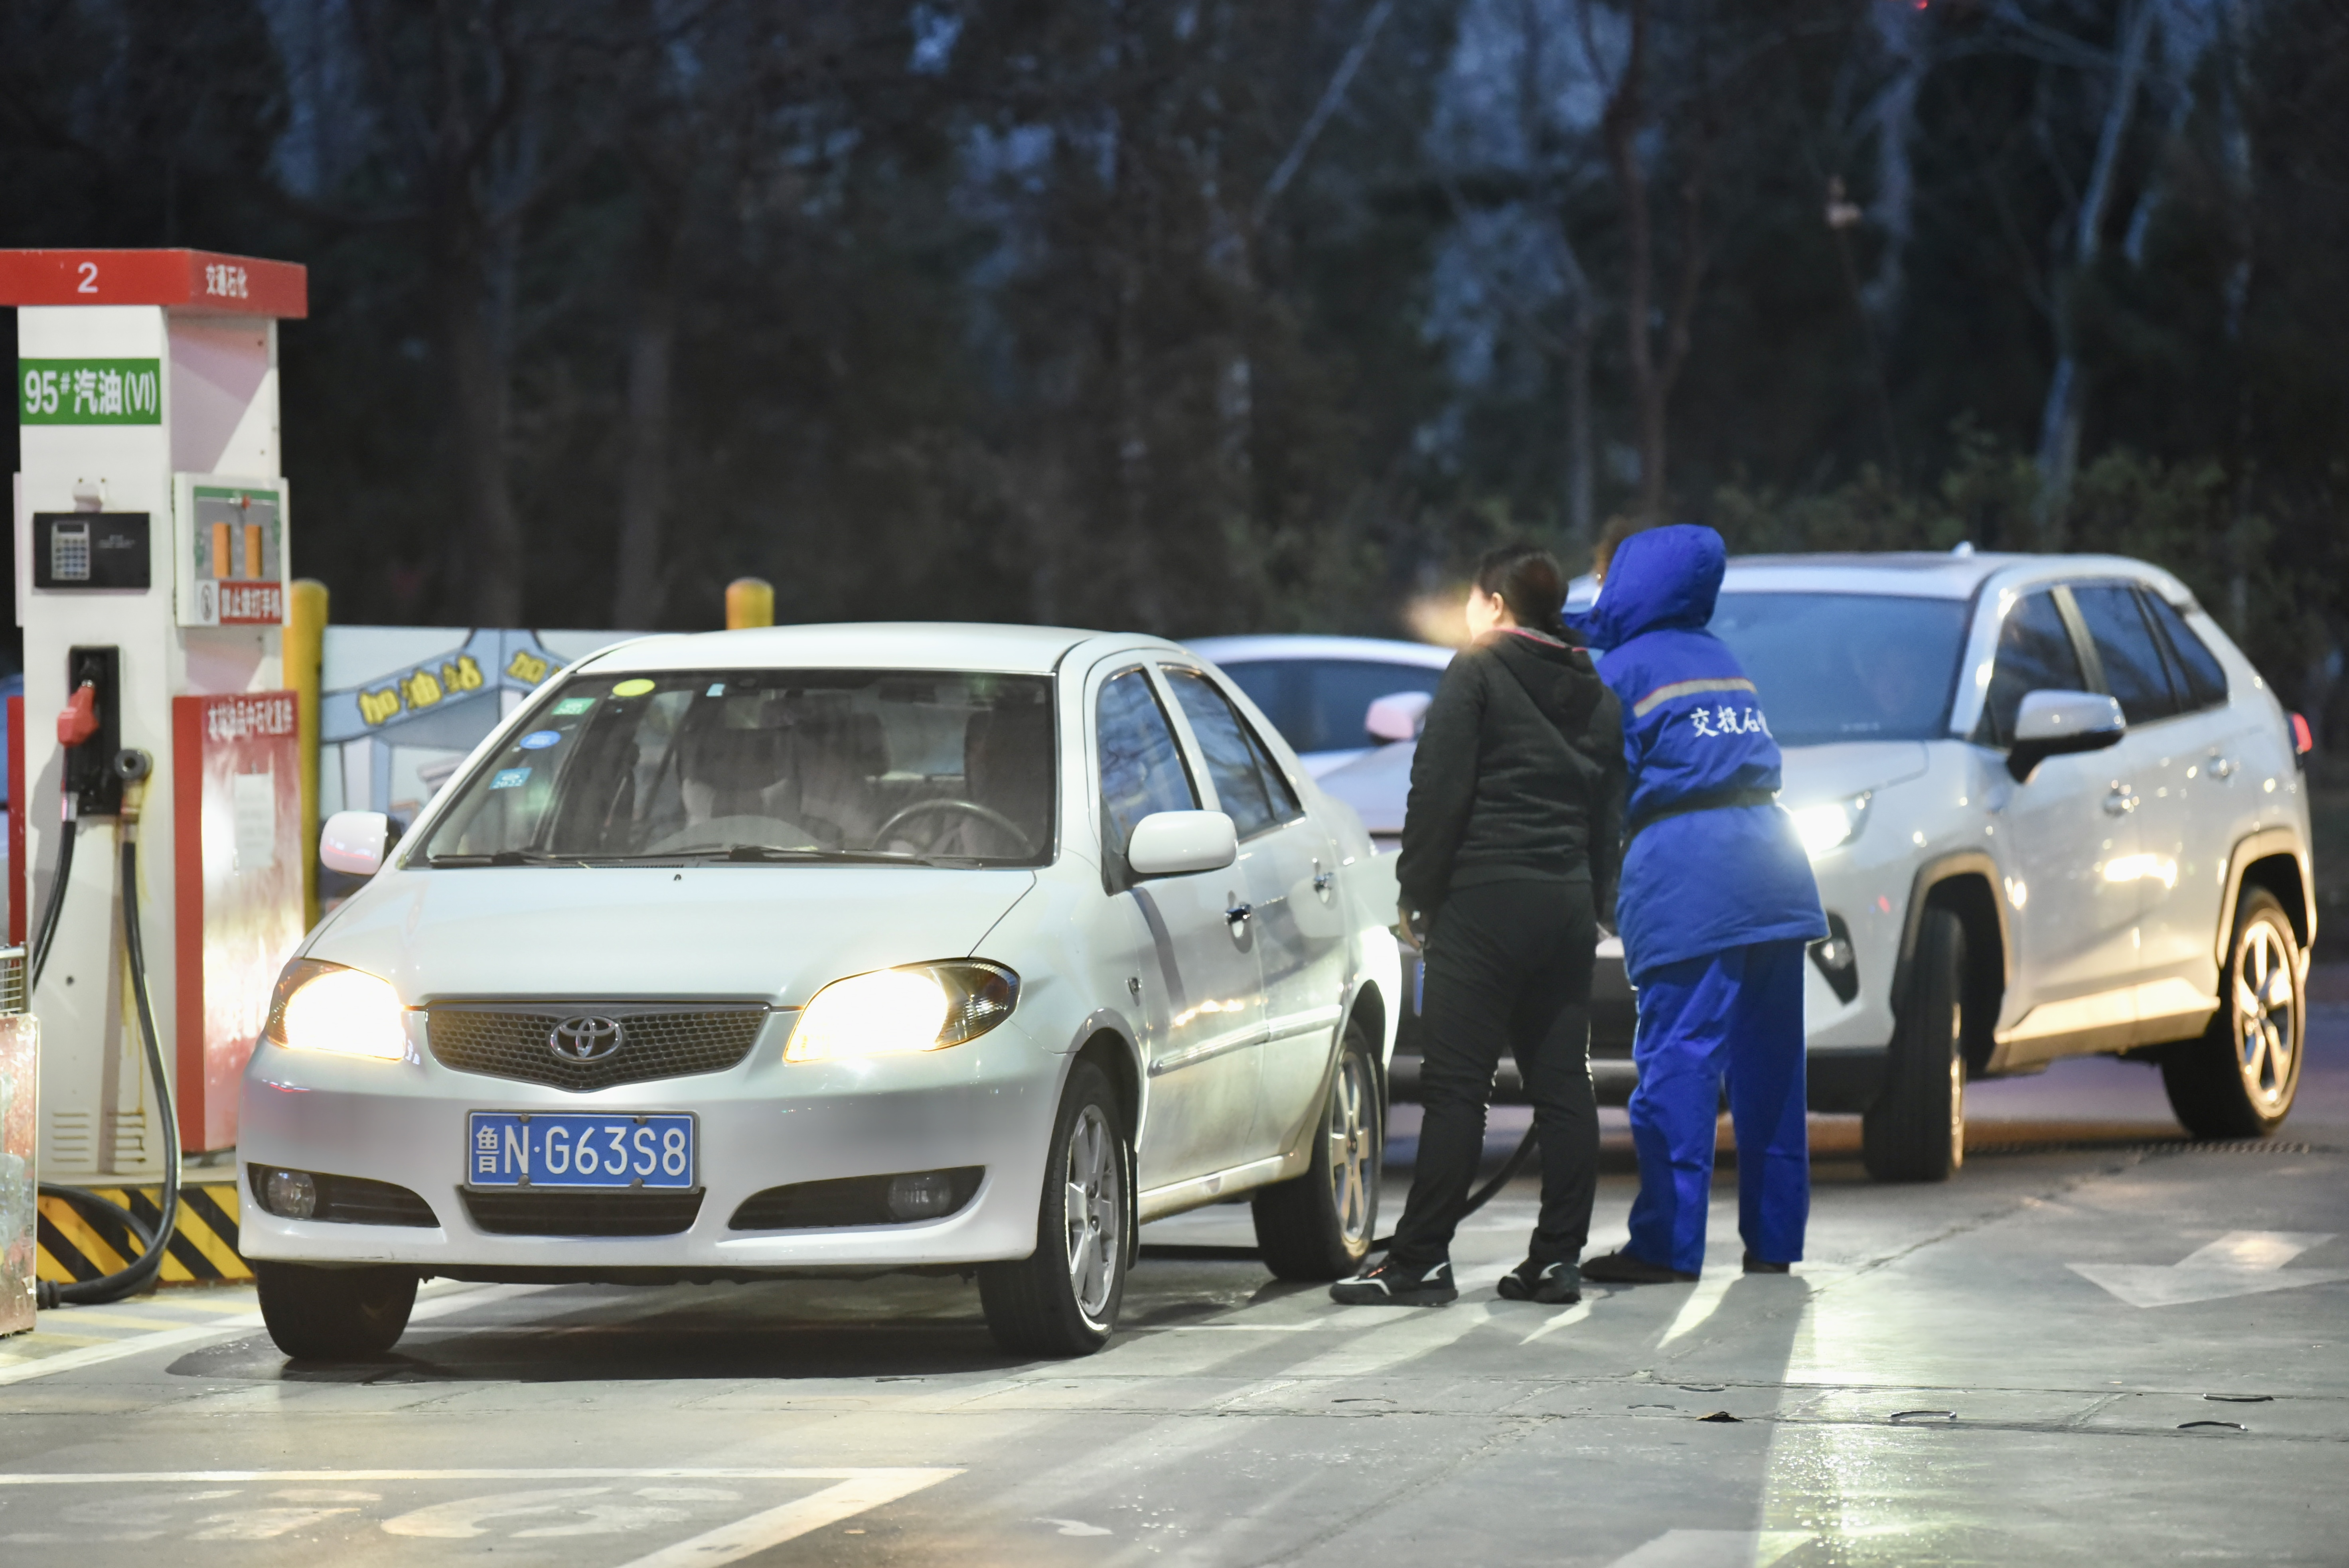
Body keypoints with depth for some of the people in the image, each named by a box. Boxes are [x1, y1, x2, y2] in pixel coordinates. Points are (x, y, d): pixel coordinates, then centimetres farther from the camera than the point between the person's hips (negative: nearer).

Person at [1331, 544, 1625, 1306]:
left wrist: (1418, 892, -4)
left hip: (1485, 899, -7)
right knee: (1562, 1084, 7)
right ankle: (1558, 1257, 6)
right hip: (1569, 902, 7)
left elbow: (1439, 790, -9)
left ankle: (1421, 1260, -10)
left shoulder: (1477, 673, -3)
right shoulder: (1596, 695, 17)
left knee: (1456, 1084, -8)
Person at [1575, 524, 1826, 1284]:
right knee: (1770, 1062, 8)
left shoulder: (1625, 668, 1)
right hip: (1769, 863, 7)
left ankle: (1668, 1244, -10)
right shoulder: (1721, 659, 20)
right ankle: (1774, 1241, 12)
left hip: (1684, 878, -7)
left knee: (1677, 1059, -7)